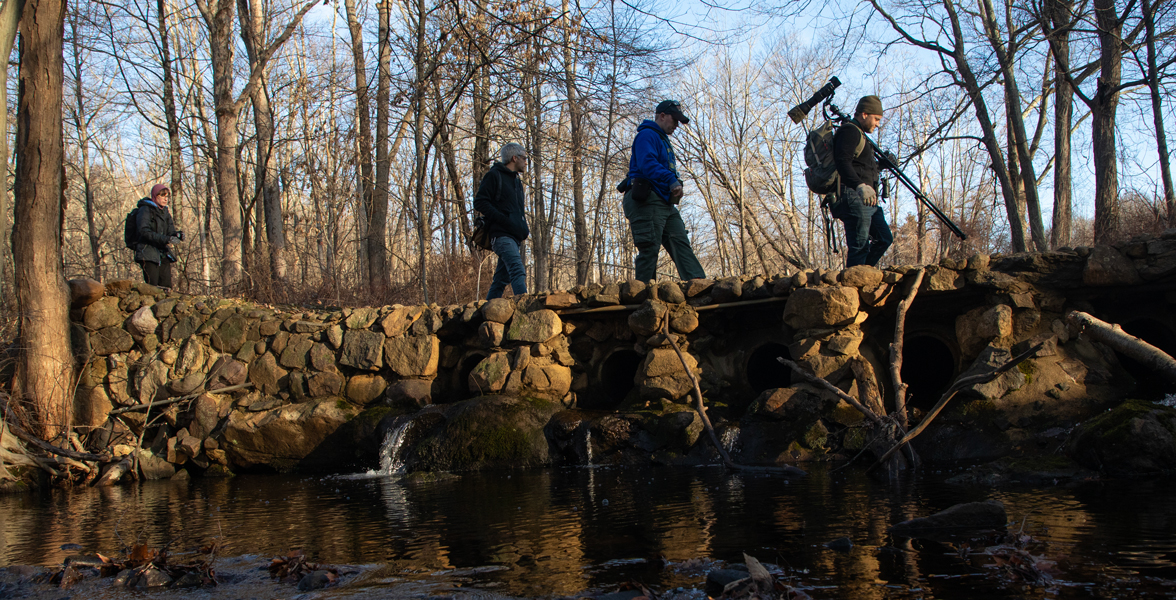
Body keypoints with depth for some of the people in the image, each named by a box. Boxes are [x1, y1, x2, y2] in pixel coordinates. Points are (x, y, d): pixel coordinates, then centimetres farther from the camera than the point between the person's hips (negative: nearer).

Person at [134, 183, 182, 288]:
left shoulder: (165, 212, 18)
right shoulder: (145, 210, -4)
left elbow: (170, 231, 13)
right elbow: (144, 232, -17)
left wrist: (177, 235, -13)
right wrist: (166, 239, -27)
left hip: (163, 255, 7)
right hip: (148, 254, -7)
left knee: (166, 287, -2)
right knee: (152, 287, -14)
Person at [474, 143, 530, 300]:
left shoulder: (517, 180, 25)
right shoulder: (494, 175, 0)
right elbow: (479, 203, -9)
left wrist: (524, 226, 13)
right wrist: (505, 221, -17)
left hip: (515, 237, 9)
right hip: (502, 234, -9)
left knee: (501, 279, 7)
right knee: (518, 271, -24)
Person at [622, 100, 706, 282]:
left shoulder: (663, 140, 28)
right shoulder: (647, 135, -4)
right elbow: (647, 163, -22)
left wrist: (676, 185, 13)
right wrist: (671, 180, -32)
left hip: (665, 203, 10)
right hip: (647, 201, -10)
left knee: (680, 243, -2)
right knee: (650, 247, -12)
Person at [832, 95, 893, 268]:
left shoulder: (858, 134, 27)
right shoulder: (850, 131, -7)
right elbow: (842, 162, -24)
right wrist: (860, 185, -37)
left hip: (868, 200, 11)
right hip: (854, 197, -11)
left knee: (884, 239, 10)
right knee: (860, 245, -14)